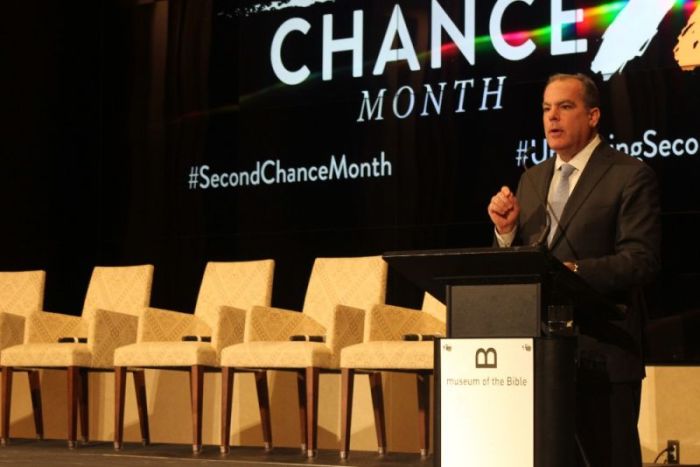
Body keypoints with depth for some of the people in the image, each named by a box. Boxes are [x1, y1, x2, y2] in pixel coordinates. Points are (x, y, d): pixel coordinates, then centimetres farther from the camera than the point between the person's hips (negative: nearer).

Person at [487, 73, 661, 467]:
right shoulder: (532, 179, 16)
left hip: (602, 353, -6)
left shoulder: (630, 176, -4)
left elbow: (642, 261, -14)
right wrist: (506, 230, -4)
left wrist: (575, 270, -27)